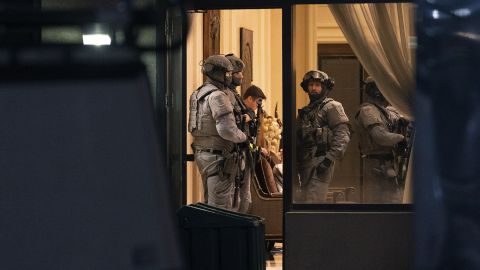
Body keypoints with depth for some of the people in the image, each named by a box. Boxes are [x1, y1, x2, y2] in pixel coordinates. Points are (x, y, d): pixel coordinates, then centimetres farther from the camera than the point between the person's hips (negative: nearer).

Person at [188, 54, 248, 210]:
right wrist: (243, 137, -5)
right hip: (218, 156, -9)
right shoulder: (218, 96, -16)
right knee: (221, 207, -6)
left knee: (209, 203, 17)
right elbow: (227, 130, -24)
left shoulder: (198, 95, 13)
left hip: (201, 153, 10)